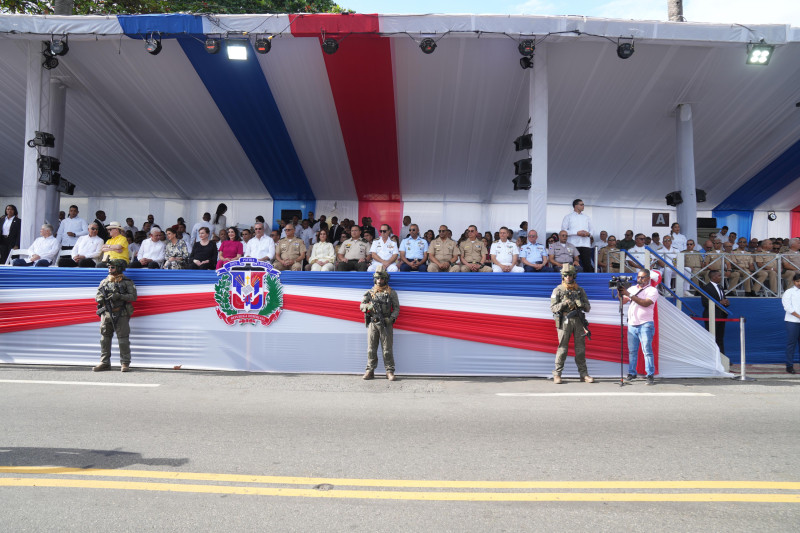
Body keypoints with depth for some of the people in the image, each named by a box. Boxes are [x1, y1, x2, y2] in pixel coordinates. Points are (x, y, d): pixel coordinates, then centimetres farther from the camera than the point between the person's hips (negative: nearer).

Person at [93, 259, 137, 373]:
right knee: (104, 338, 7)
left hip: (121, 315, -5)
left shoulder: (127, 282, 3)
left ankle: (125, 363, 2)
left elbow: (133, 296, -5)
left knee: (123, 339, -4)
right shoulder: (104, 281, 17)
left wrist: (120, 296, -17)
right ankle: (105, 363, 16)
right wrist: (100, 298, -4)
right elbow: (97, 295, 20)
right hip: (106, 314, 5)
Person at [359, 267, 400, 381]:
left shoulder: (392, 293, 6)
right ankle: (370, 371, 10)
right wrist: (368, 306, -15)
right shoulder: (370, 292, 12)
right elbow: (361, 306, 8)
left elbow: (396, 308, 3)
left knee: (387, 349, -2)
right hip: (372, 324, 2)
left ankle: (389, 372, 4)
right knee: (371, 349, 3)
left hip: (385, 324, -2)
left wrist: (391, 318, -13)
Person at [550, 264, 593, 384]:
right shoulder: (558, 290, 3)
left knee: (580, 348, 5)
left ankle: (583, 374, 12)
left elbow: (588, 308, 10)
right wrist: (564, 303, -20)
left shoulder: (580, 290, 12)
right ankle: (557, 374, 4)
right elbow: (553, 307, -3)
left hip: (578, 321, 3)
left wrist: (582, 304, -12)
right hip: (564, 321, -3)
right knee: (562, 348, -3)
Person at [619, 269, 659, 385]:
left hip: (645, 324, -5)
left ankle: (650, 375, -6)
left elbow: (646, 303, -15)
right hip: (632, 325, 5)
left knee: (647, 350, -8)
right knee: (632, 350, 6)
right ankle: (632, 373, 12)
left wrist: (629, 295, -17)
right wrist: (620, 292, -8)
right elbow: (623, 301, 10)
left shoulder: (652, 290, 2)